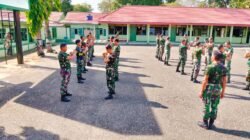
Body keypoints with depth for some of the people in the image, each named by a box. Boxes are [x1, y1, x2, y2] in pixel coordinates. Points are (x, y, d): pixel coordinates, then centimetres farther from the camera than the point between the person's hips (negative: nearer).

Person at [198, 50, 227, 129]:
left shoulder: (210, 67, -16)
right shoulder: (223, 68, 0)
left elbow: (205, 81, -16)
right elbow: (224, 81, 4)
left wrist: (201, 91, -9)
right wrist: (223, 91, 15)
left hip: (209, 88, -5)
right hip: (217, 89, 5)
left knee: (206, 106, 6)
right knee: (214, 107, 12)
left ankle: (205, 123, 16)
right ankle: (211, 124, 22)